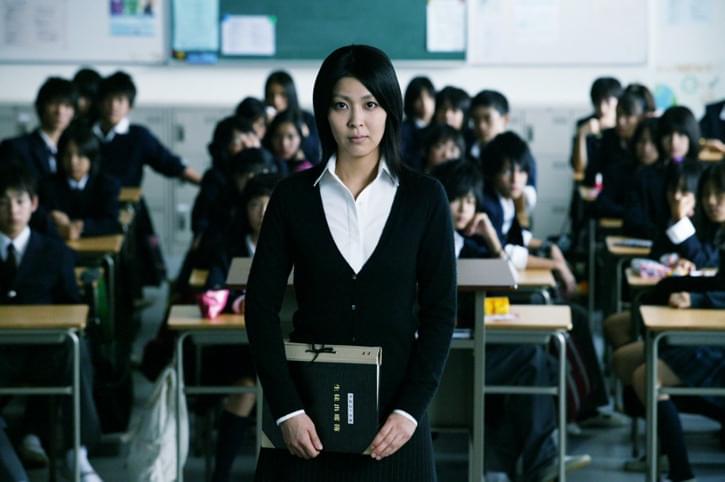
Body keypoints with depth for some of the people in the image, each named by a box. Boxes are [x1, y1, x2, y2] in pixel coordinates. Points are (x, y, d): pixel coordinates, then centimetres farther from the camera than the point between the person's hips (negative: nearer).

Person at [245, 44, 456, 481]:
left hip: (392, 406, 0)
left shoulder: (425, 197, -1)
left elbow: (440, 311, -2)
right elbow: (261, 304, -3)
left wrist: (410, 409, -11)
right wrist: (287, 408, -11)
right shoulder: (294, 195, 0)